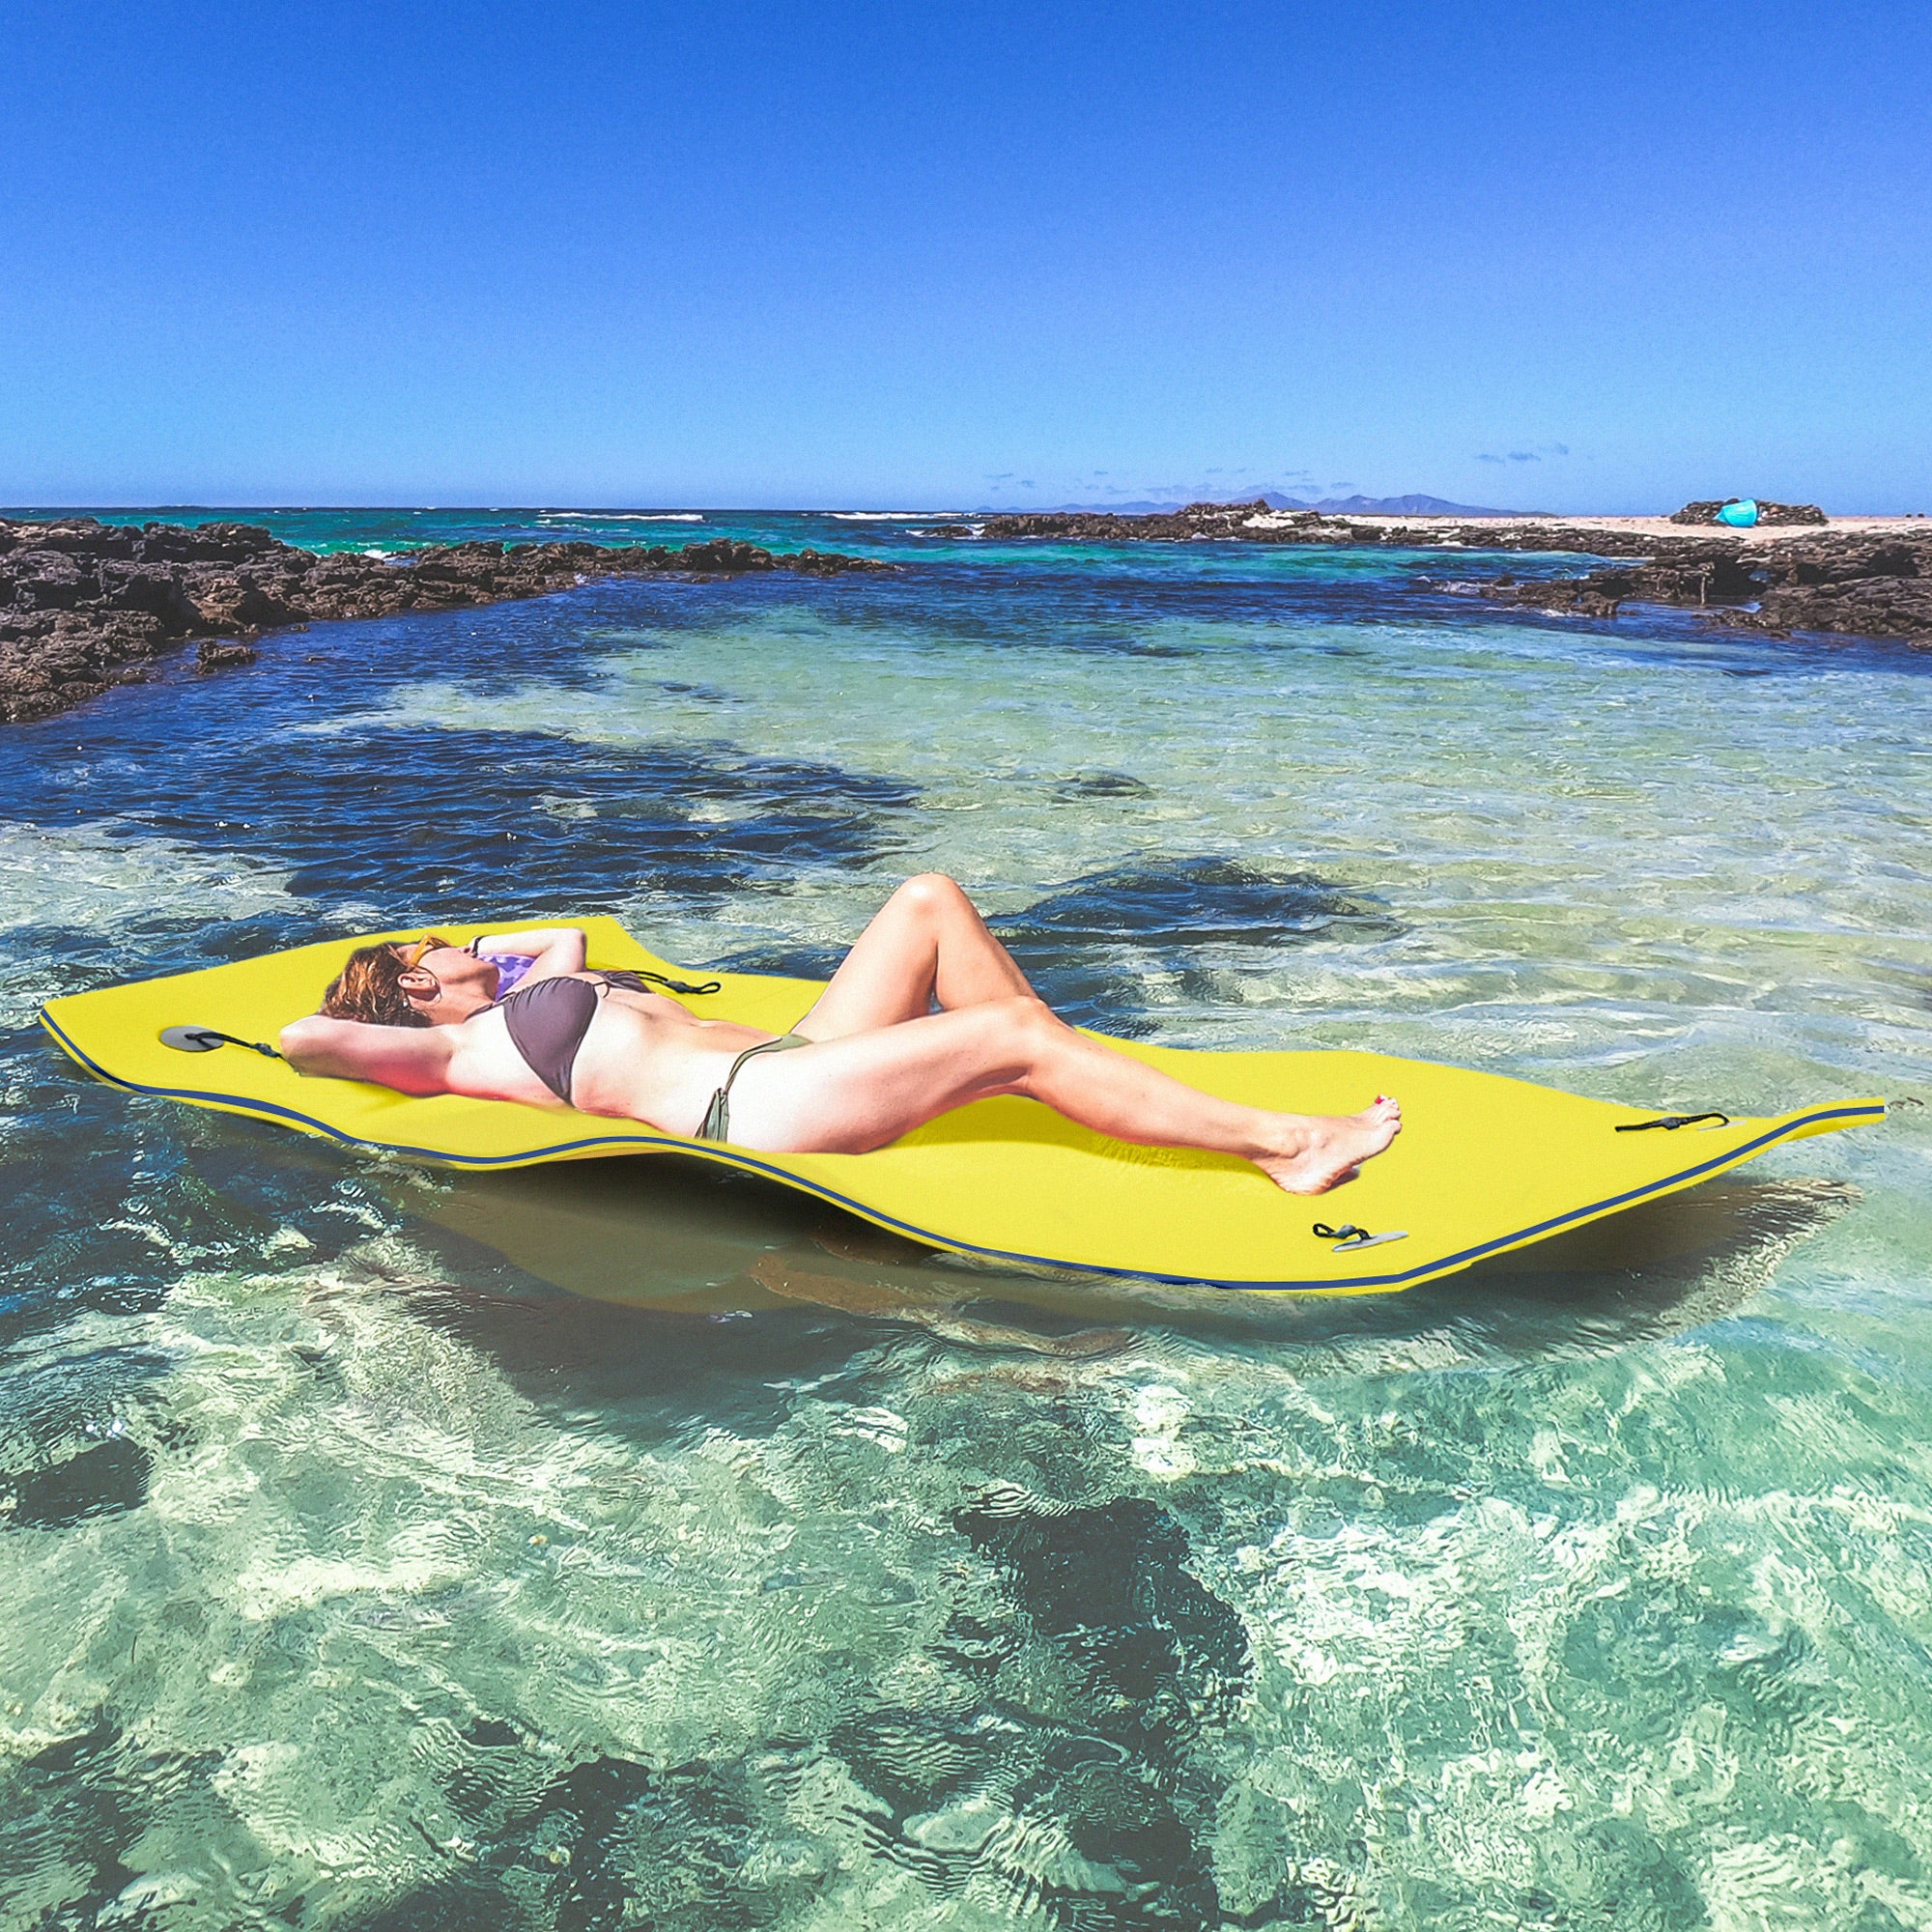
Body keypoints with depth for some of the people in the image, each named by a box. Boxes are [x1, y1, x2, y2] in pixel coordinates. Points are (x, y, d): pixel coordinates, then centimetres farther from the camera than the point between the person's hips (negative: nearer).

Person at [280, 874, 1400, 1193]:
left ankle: (1094, 1091, 1)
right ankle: (1283, 1143, -19)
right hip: (753, 1107, -10)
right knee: (1012, 1033, -22)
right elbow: (303, 1039, -7)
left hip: (785, 1064, 10)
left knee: (930, 900, -1)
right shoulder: (463, 1052, 4)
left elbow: (570, 934, 46)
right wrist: (384, 998, 10)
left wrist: (478, 951, 38)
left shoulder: (526, 1001, 28)